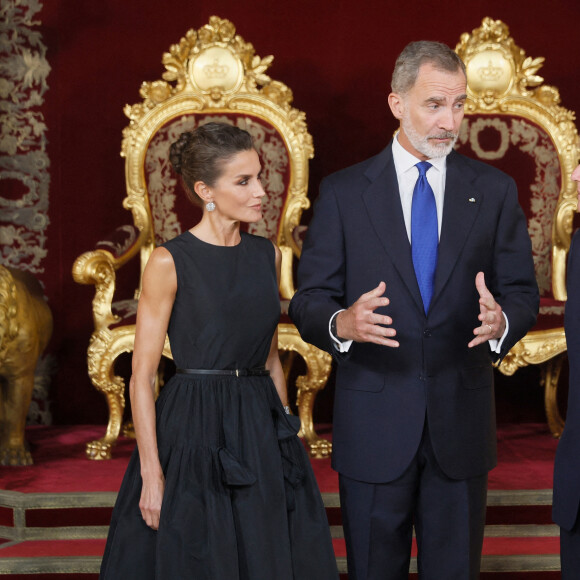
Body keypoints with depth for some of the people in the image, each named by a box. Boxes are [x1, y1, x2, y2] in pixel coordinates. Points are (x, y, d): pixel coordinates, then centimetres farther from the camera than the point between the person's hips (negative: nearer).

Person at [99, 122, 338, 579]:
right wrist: (152, 474, -13)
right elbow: (142, 376, -8)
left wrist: (285, 438, 11)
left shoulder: (267, 255, 9)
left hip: (263, 433, 5)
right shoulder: (170, 262, -8)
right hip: (196, 433, -5)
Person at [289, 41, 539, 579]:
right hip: (373, 425, -1)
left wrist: (501, 320, -20)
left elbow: (523, 292, 4)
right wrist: (342, 323, -25)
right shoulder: (343, 191, 0)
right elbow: (307, 302, -2)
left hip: (461, 420, 1)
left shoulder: (494, 191, 5)